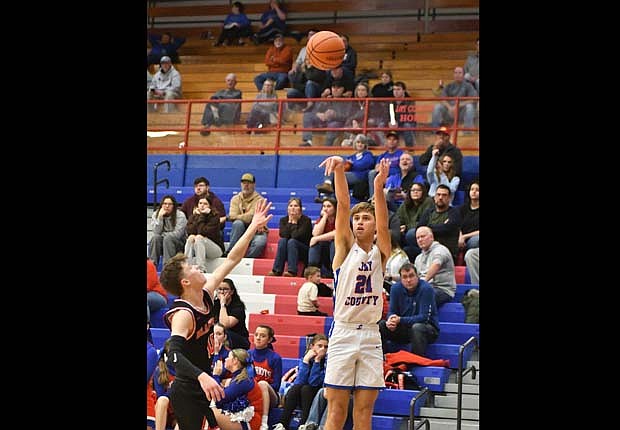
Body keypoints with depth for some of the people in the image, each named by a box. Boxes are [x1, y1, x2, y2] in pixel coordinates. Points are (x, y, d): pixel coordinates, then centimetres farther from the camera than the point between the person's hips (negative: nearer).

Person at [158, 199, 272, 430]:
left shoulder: (206, 296, 2)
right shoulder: (183, 313, -21)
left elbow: (231, 260, 11)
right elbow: (175, 355, -36)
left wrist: (254, 226, 13)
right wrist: (202, 376, -51)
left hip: (207, 386, 9)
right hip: (187, 392, -9)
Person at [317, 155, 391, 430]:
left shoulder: (380, 252, 8)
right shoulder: (346, 247, 5)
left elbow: (383, 226, -12)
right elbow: (343, 205, -9)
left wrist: (379, 187, -28)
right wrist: (339, 169, -23)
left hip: (371, 337, 2)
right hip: (343, 333, -2)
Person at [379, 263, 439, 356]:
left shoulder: (426, 289, -19)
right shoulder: (396, 288, -3)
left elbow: (424, 317, -23)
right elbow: (392, 312, 0)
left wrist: (400, 320, -31)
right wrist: (390, 321, -25)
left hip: (428, 328, -5)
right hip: (404, 328, 5)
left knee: (417, 327, -37)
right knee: (380, 325, -14)